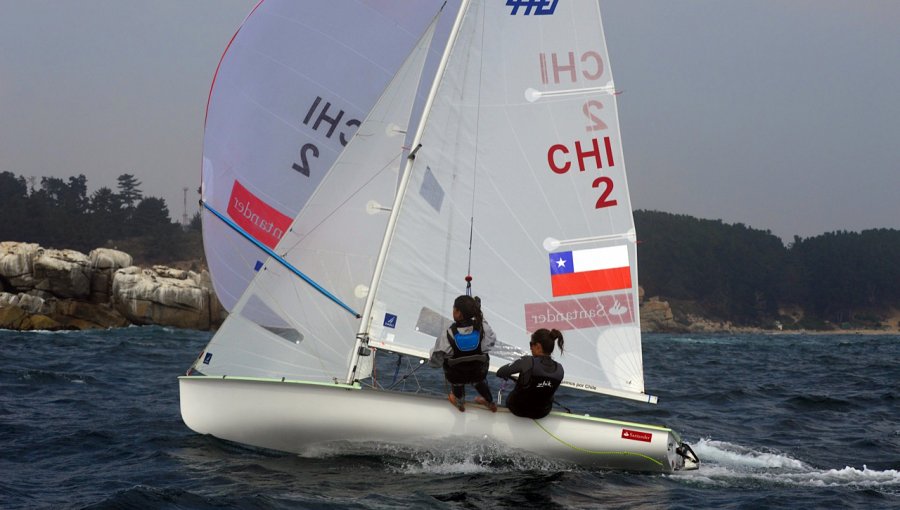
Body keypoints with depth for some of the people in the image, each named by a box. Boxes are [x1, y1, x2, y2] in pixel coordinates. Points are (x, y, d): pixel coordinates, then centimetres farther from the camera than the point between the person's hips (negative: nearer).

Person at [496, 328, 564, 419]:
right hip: (542, 412, 3)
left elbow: (500, 373, -21)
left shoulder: (528, 361, -30)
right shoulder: (560, 369, -16)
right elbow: (550, 391, 3)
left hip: (518, 409, -3)